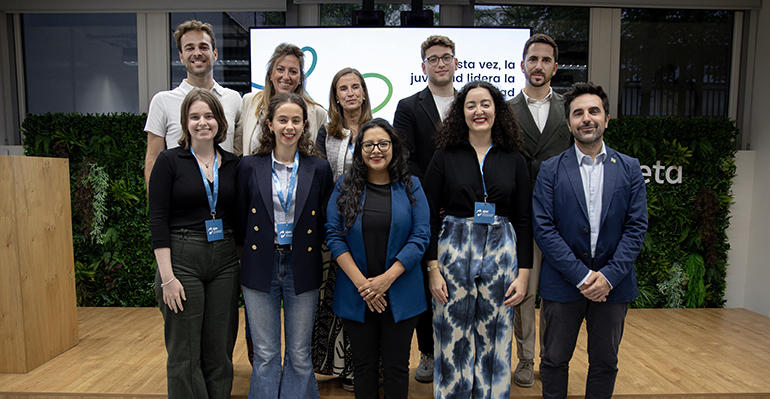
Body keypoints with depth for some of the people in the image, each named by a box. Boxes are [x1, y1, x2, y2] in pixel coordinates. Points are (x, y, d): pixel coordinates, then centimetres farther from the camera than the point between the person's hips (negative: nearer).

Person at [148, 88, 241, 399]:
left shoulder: (232, 164, 8)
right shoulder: (170, 161, -3)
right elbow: (157, 220, -7)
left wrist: (243, 264, 6)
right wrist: (167, 276, -13)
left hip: (224, 260, 4)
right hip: (182, 259, -3)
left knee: (219, 351, 11)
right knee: (185, 354, 4)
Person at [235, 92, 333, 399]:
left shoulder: (319, 169, 0)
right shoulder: (249, 167, 1)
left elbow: (324, 223, 6)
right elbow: (240, 223, 6)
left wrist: (310, 248, -1)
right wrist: (248, 251, 3)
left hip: (302, 269, 0)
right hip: (260, 268, 0)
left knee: (300, 356, 11)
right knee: (265, 356, 10)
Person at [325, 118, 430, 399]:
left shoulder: (410, 187, 1)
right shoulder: (345, 187, 3)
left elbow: (420, 236, -5)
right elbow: (334, 236, -3)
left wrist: (387, 278, -14)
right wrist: (361, 282, -12)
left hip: (399, 295, 0)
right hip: (356, 294, 1)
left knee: (396, 365, 10)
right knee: (364, 364, 13)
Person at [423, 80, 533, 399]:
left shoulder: (514, 160, 5)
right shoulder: (445, 156, 1)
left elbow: (523, 220, 6)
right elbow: (429, 217, -1)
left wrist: (523, 274, 1)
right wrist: (433, 268, -7)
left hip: (501, 253, 2)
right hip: (454, 251, -1)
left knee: (494, 342, 10)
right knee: (453, 340, 6)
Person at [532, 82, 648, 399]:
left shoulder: (629, 168, 3)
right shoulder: (551, 170, -3)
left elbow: (636, 227, -2)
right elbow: (543, 228, -9)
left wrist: (609, 275, -13)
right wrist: (581, 275, -15)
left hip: (613, 283, 2)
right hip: (563, 283, -1)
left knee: (605, 363, 15)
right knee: (554, 360, 11)